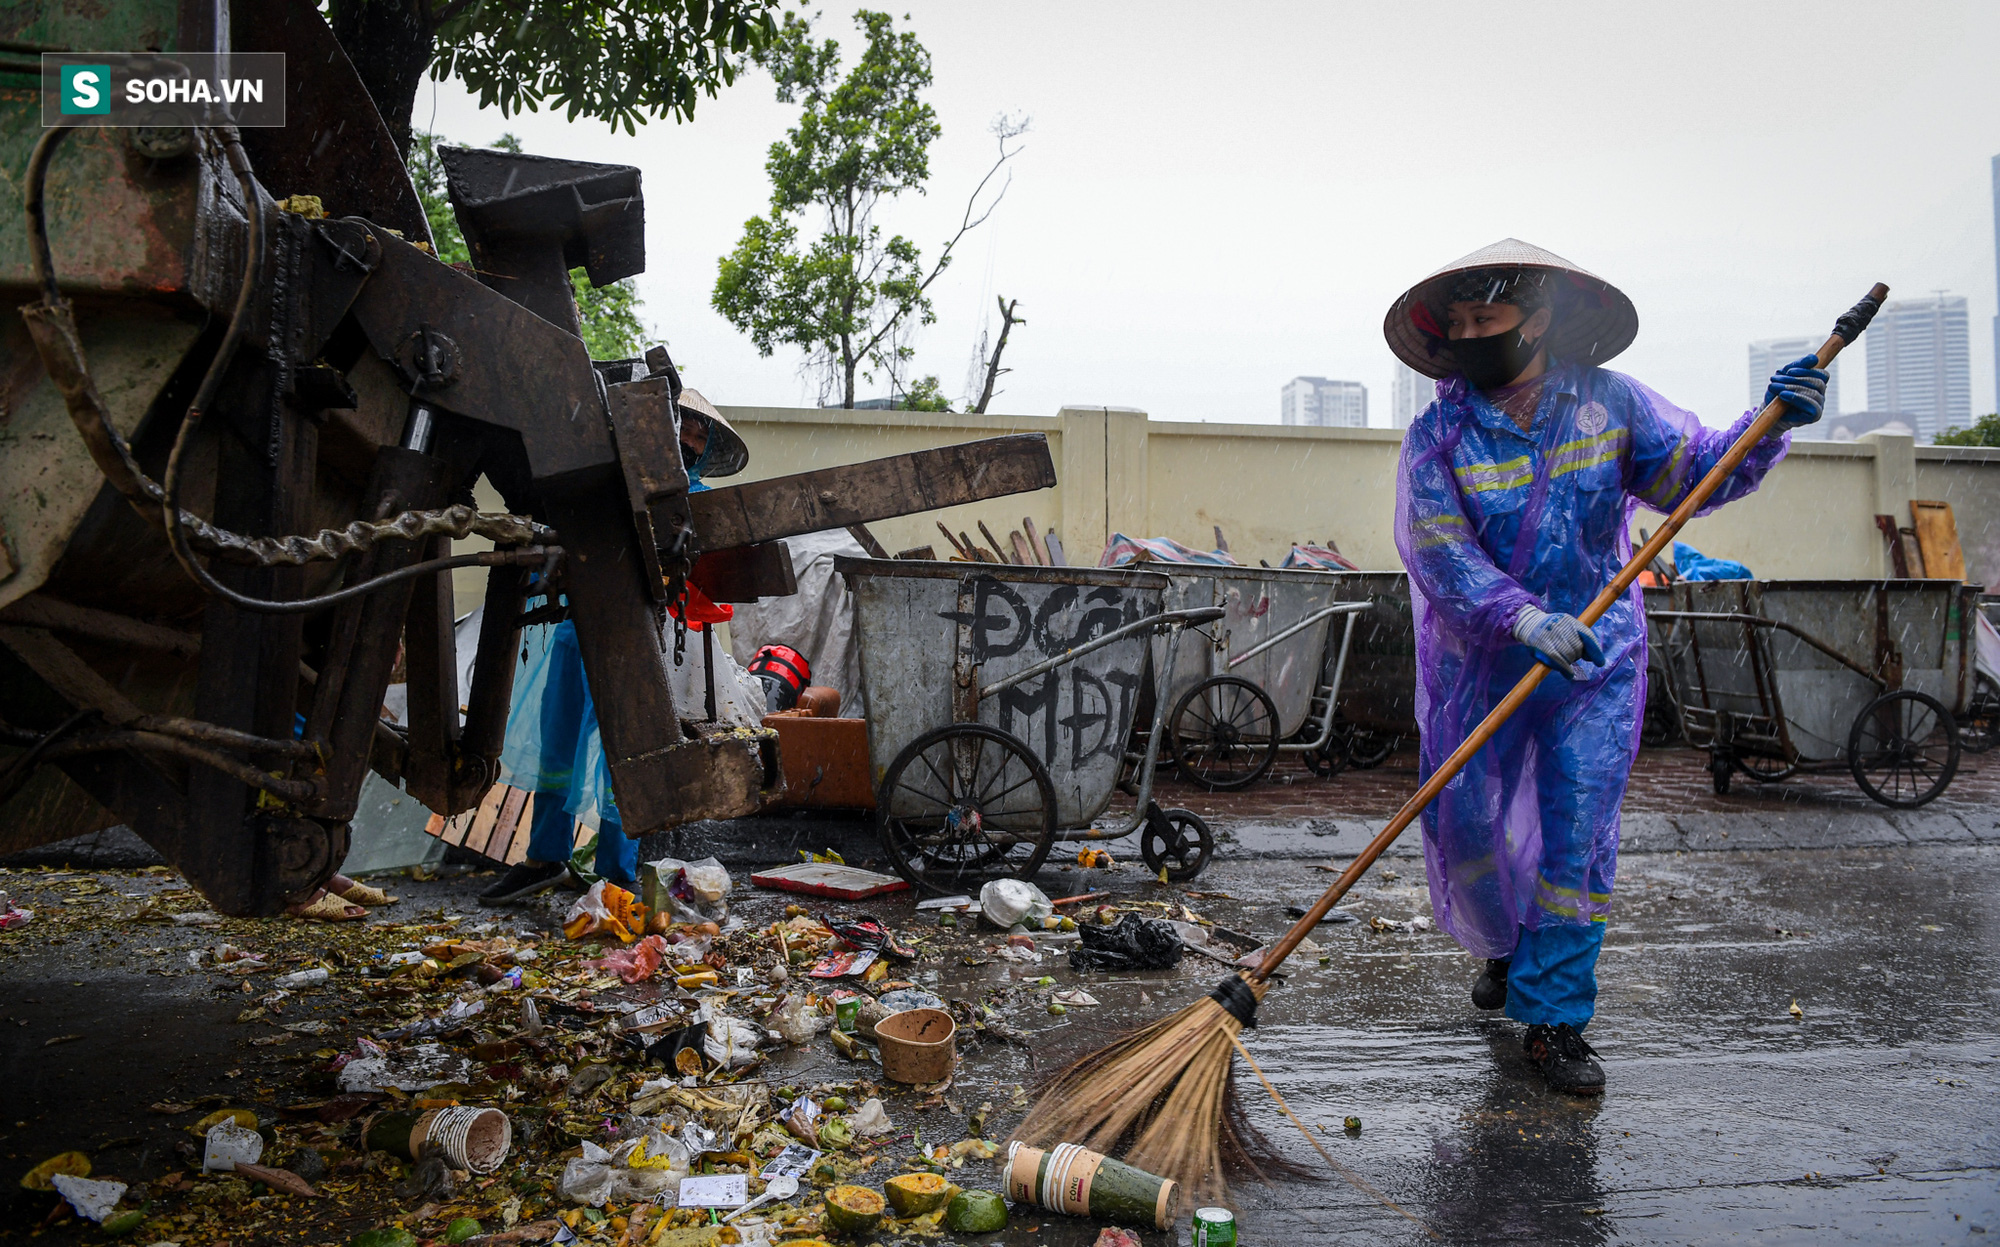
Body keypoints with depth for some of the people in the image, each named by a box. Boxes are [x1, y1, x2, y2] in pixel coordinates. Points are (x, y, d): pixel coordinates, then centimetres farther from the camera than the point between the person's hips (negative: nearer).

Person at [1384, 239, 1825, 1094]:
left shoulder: (1609, 404, -2)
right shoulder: (1438, 436, -7)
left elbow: (1690, 470, -3)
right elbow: (1439, 554, -17)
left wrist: (1769, 426, -21)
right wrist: (1527, 620, -31)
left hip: (1595, 666, 0)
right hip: (1481, 662, 0)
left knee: (1577, 839, -2)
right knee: (1466, 825, 7)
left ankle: (1553, 1019, 9)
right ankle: (1504, 945, 38)